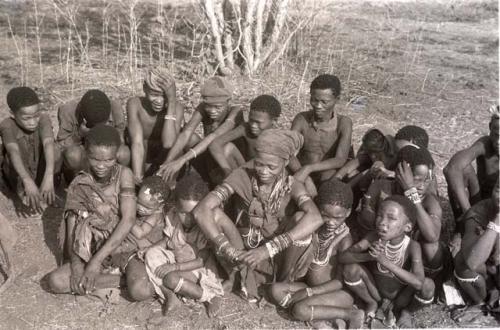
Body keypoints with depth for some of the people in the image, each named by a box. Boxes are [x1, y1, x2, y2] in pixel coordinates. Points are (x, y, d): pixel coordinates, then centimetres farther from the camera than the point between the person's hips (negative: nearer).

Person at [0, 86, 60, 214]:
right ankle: (23, 192, 0)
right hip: (19, 177, -2)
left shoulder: (43, 118, -24)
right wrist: (28, 182, -61)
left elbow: (48, 144, -41)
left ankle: (42, 185, -2)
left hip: (41, 172, 2)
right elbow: (14, 152, -44)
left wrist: (49, 176, -58)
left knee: (55, 153, -29)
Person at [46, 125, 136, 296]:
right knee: (55, 281, -22)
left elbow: (128, 220, -18)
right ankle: (125, 280, -14)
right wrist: (76, 265, -23)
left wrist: (97, 260, -22)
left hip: (126, 250, -3)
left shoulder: (124, 174, -9)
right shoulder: (78, 185, -2)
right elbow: (72, 232, -5)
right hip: (92, 254, 4)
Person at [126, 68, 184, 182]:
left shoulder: (176, 108, -22)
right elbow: (137, 143, -29)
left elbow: (168, 144, -38)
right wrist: (137, 178, -39)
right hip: (137, 160, 1)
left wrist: (172, 102, -39)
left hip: (162, 162, 0)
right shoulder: (134, 104, -22)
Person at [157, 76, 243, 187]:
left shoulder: (235, 112, -23)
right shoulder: (203, 108, -12)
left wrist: (182, 160, -49)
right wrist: (166, 164, -41)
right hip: (212, 168, 4)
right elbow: (185, 134, -26)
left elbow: (214, 137, -39)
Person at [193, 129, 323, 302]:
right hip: (247, 251, 1)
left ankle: (286, 282, -7)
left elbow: (315, 219, -39)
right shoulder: (242, 175, -17)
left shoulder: (291, 186, -18)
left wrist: (268, 249, -46)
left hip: (281, 256, 0)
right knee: (214, 213, -22)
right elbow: (201, 210, -26)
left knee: (301, 217, -29)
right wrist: (227, 248, -38)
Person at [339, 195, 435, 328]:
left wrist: (386, 261, -46)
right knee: (351, 269, -24)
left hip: (401, 293, -1)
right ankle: (372, 302, 7)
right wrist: (369, 256, -42)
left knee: (428, 285, -29)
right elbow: (343, 257, -24)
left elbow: (419, 282, -40)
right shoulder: (374, 237, -21)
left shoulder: (412, 246, -26)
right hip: (376, 288, 1)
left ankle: (405, 311, 5)